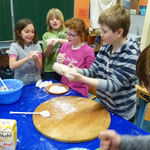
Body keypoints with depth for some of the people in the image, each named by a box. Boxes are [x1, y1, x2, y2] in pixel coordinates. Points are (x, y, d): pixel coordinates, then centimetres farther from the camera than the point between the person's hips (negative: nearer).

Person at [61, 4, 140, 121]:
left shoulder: (131, 54, -24)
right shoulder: (106, 46, -5)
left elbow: (113, 85, -28)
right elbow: (93, 71, -2)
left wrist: (81, 79, -35)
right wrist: (75, 71, -20)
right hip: (103, 105, 6)